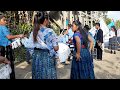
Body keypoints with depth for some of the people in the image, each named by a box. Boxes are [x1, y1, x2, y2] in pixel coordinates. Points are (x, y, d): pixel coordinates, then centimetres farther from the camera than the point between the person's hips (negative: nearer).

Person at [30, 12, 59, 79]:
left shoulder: (33, 32, 4)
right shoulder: (49, 31, -14)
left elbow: (32, 45, 10)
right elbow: (56, 48, -14)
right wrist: (57, 46, 6)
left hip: (36, 56, 7)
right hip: (47, 57, -6)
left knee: (37, 76, 16)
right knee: (48, 76, 5)